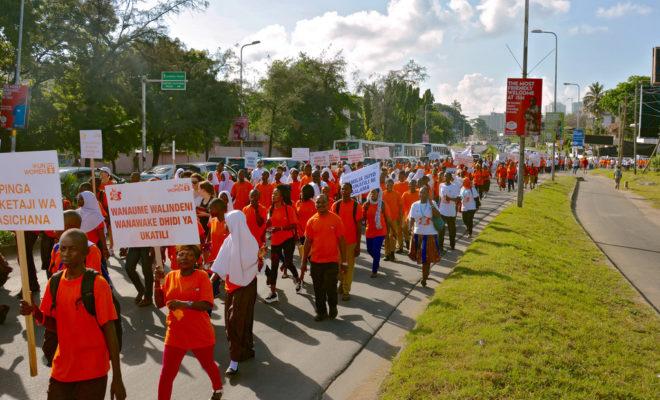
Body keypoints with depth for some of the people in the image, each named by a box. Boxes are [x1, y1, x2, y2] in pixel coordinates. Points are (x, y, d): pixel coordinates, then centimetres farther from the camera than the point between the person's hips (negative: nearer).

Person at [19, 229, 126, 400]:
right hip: (61, 369, 5)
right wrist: (36, 312, -11)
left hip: (92, 372, -5)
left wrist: (117, 377, -13)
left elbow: (110, 331, -14)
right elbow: (54, 324, 10)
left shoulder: (97, 284, -16)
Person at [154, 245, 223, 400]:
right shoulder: (171, 276, -1)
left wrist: (182, 303, -33)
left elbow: (207, 305, -22)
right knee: (166, 373, -1)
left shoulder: (202, 276, -13)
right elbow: (159, 303, 1)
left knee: (208, 365, 22)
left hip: (201, 334, -2)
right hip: (175, 335, 2)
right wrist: (157, 282, -13)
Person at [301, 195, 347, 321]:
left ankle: (333, 308, 32)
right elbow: (307, 242, 6)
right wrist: (304, 262, 6)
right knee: (318, 289, 11)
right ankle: (321, 311, 28)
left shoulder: (336, 219, -6)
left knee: (331, 288, 7)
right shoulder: (311, 221, 1)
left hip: (332, 261, -2)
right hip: (315, 261, 2)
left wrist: (344, 261, -3)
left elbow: (341, 241, -3)